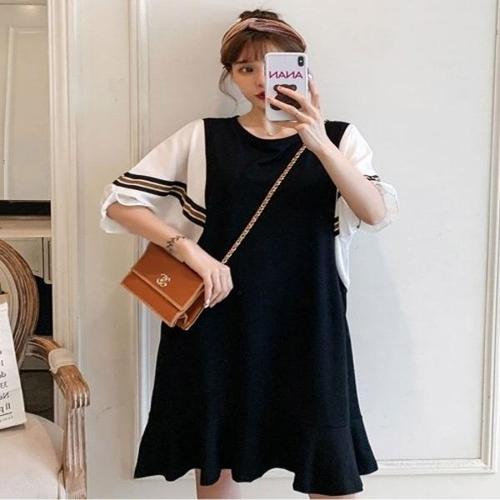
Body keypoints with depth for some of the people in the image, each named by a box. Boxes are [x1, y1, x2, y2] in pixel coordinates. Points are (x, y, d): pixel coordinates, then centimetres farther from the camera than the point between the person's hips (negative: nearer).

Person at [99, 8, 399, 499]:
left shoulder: (338, 138, 4)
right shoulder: (202, 137, 3)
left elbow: (378, 214, -12)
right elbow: (118, 202, -1)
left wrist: (319, 143, -26)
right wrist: (188, 249, -15)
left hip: (306, 324, 0)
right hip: (217, 320, 1)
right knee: (216, 456, 12)